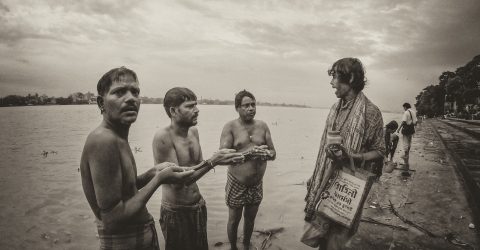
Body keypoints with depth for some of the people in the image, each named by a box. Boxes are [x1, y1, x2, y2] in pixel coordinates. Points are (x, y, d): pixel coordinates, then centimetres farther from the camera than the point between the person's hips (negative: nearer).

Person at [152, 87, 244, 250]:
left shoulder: (194, 131, 0)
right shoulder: (163, 137, -23)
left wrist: (216, 160, -14)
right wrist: (212, 162, -30)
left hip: (198, 205, 7)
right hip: (175, 212, -6)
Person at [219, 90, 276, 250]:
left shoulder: (262, 126, 0)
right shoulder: (230, 127, -11)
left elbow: (273, 153, 2)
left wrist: (265, 153, -21)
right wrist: (248, 152, -28)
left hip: (257, 184, 3)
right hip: (237, 184, -3)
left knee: (250, 218, 21)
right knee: (234, 219, 14)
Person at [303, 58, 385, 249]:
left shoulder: (370, 111, -12)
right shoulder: (336, 108, 8)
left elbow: (379, 152, -9)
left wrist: (351, 156, -26)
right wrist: (314, 178, 15)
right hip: (325, 183, 6)